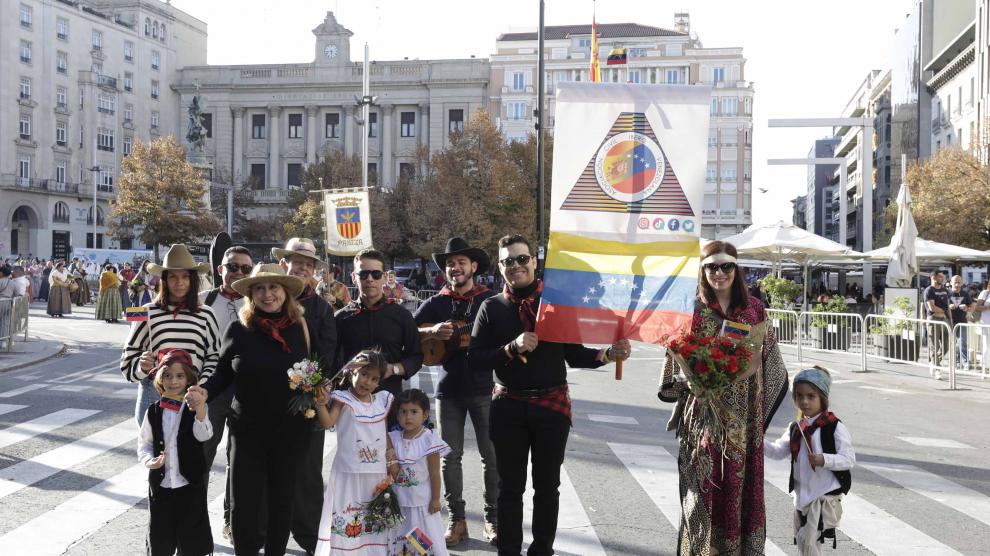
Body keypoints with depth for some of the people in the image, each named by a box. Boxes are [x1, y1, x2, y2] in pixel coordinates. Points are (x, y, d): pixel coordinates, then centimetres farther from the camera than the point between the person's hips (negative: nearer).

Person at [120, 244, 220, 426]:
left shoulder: (205, 315, 5)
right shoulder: (148, 313, 3)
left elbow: (214, 355, 9)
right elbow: (129, 358, 7)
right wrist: (142, 365, -13)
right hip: (153, 394, 0)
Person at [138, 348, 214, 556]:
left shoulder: (195, 408, -8)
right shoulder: (153, 412, 0)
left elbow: (204, 435, -24)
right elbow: (144, 443, 9)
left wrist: (200, 412, -43)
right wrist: (149, 460, -12)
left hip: (190, 484, -2)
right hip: (160, 482, 2)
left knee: (191, 531, 8)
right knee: (160, 533, 13)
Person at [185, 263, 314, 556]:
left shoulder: (298, 327, -3)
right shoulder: (238, 329, -6)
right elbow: (223, 372, 4)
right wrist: (204, 391, -14)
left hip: (291, 430, 1)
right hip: (247, 428, -1)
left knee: (281, 499, 14)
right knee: (244, 502, 2)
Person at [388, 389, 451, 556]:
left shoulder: (429, 440, -14)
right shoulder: (393, 439, -1)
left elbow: (434, 473, -10)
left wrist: (436, 499, -7)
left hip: (422, 501, -4)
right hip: (399, 500, 4)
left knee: (428, 538, 2)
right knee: (399, 538, 13)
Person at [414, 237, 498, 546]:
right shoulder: (435, 304, 6)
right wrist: (432, 331, -16)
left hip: (484, 388, -1)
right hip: (449, 389, 2)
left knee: (492, 455, 1)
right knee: (451, 456, 6)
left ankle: (493, 517, 14)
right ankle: (457, 520, 16)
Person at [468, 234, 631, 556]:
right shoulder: (491, 307, 0)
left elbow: (574, 354, 1)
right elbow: (474, 360, -6)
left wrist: (607, 355, -15)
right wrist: (512, 348, -20)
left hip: (552, 405, 0)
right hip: (508, 407, 0)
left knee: (547, 486, 12)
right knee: (510, 487, 11)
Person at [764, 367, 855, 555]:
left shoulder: (834, 427, -12)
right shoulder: (795, 428, 6)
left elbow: (849, 459, -14)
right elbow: (778, 451, 8)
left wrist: (824, 460, -28)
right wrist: (760, 440, -7)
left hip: (825, 495, -7)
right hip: (802, 495, 7)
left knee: (809, 539, -11)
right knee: (802, 540, 17)